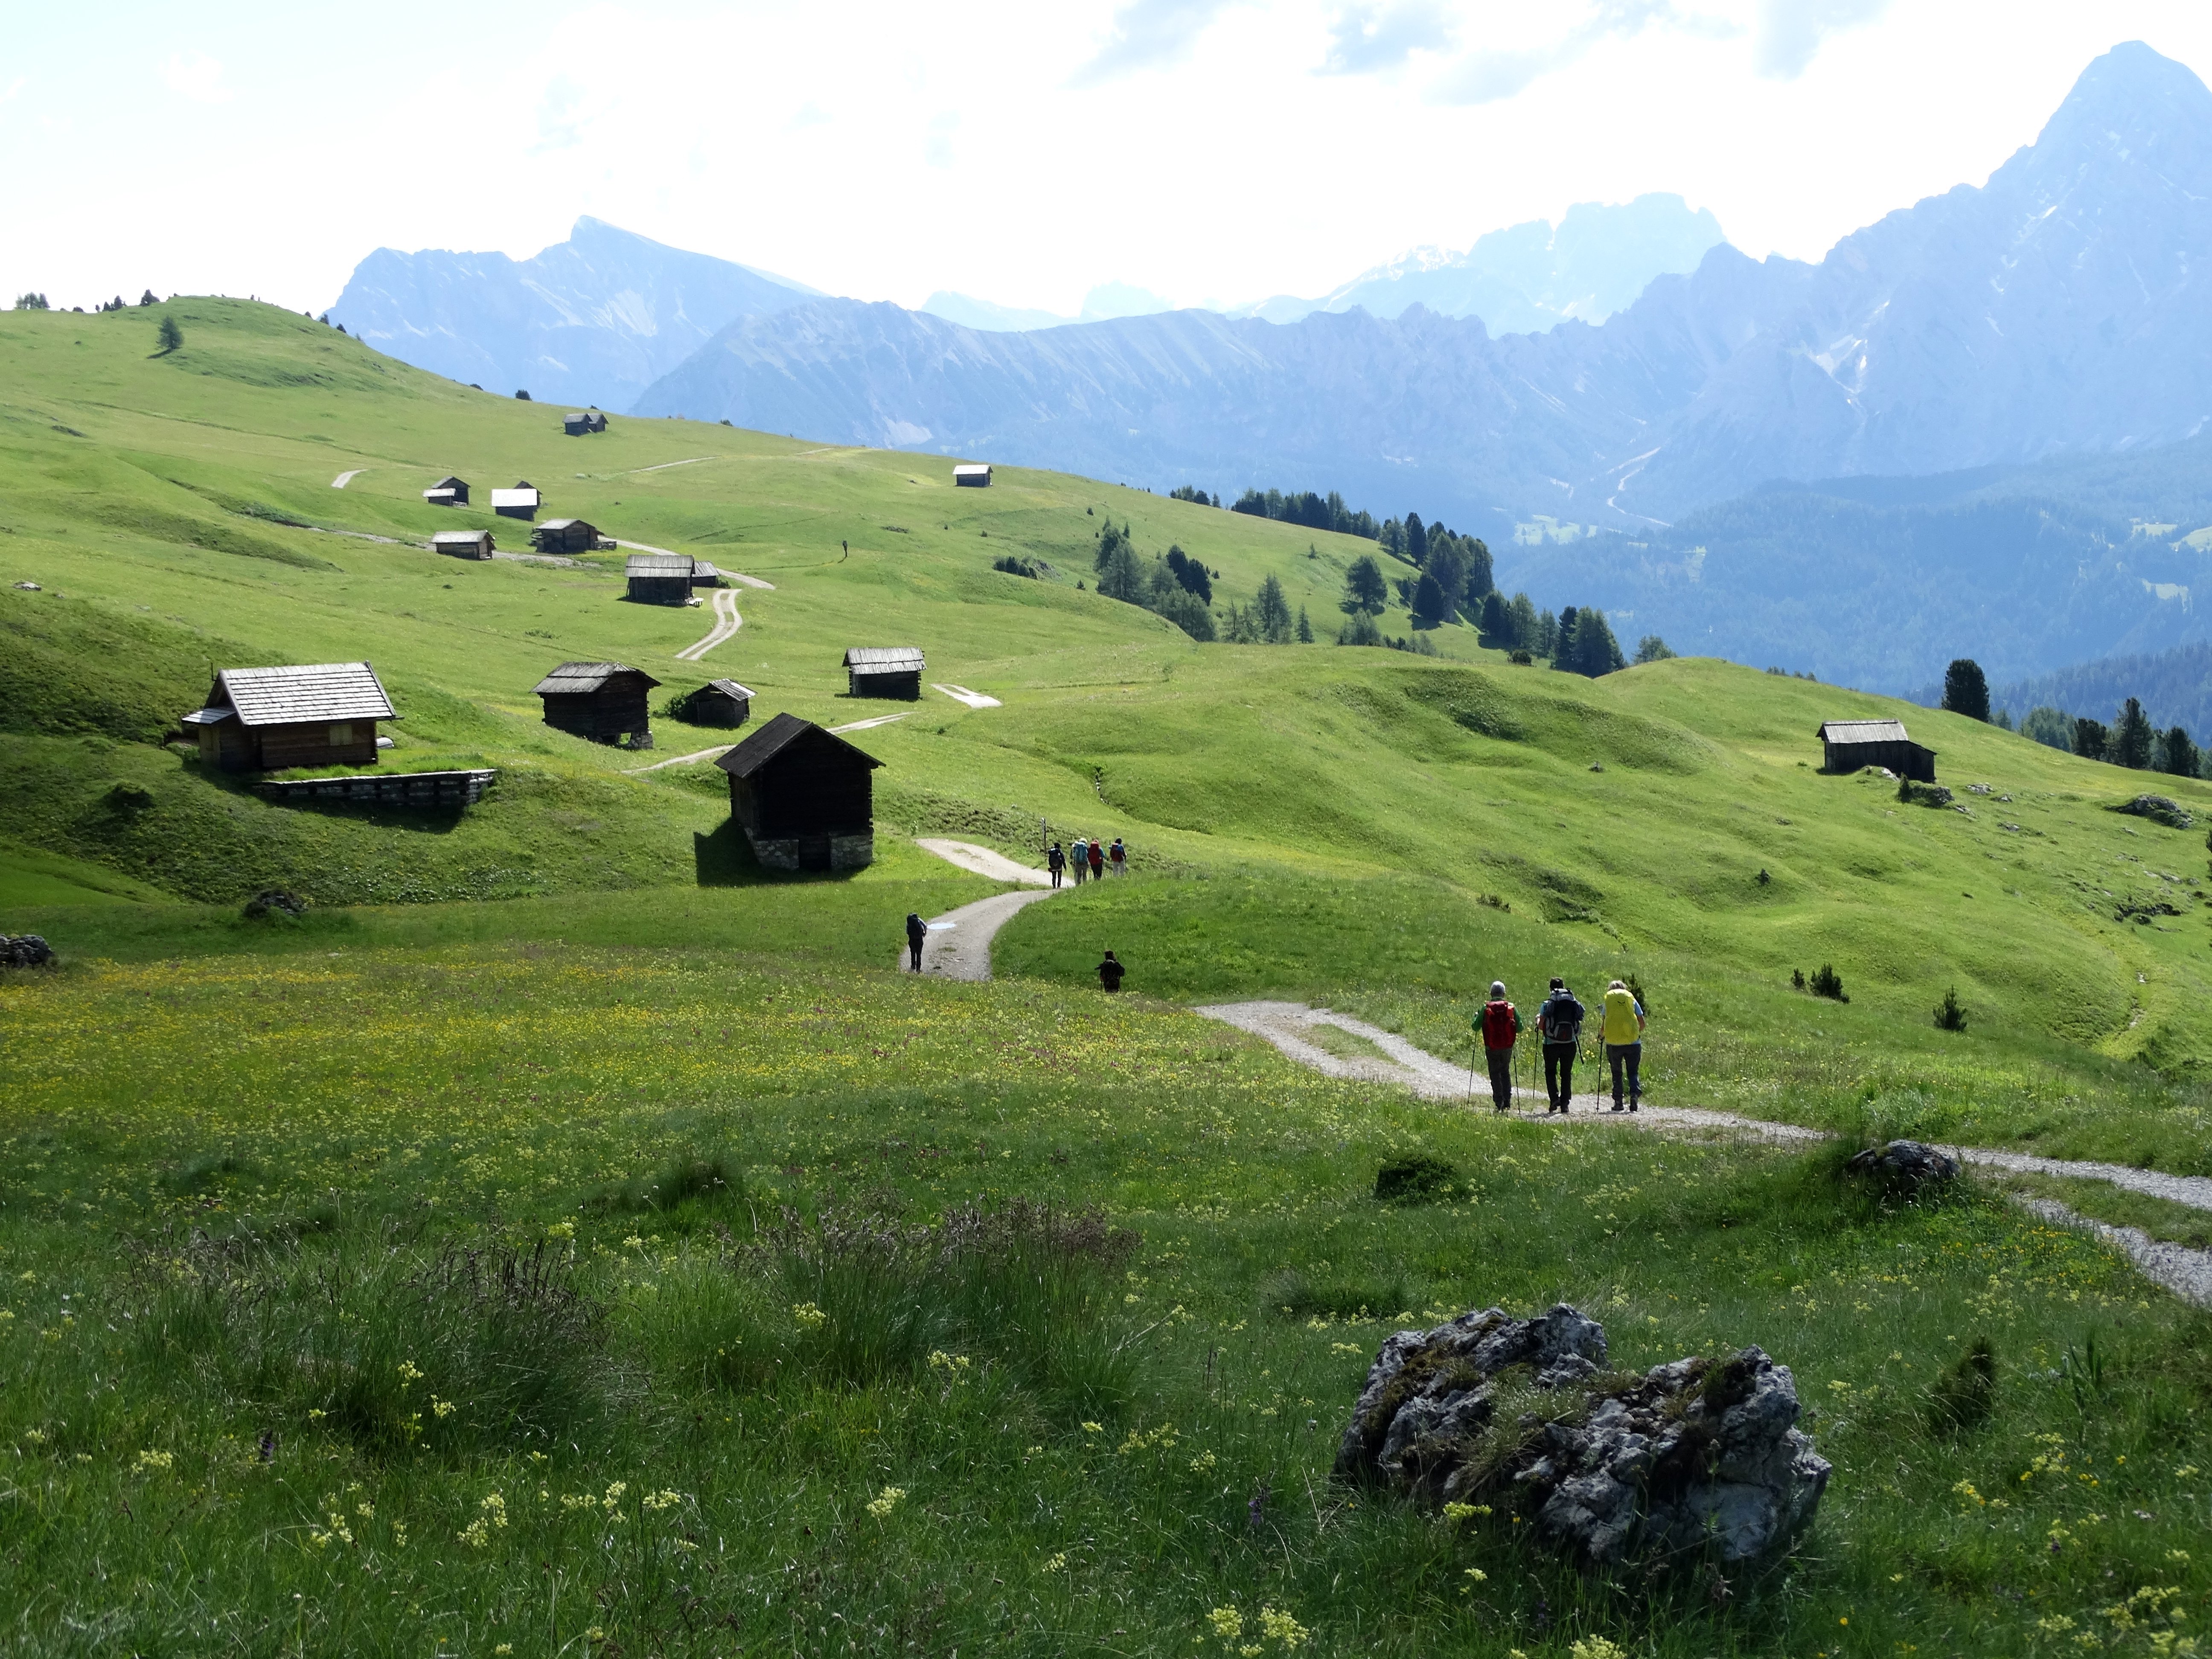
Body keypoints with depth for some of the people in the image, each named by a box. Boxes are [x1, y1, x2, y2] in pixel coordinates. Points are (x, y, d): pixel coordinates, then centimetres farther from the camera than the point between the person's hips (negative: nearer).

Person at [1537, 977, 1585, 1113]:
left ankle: (1555, 1098, -5)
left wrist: (1538, 1019, 14)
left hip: (1552, 1044, -2)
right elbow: (1579, 1024, 5)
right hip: (1570, 1043, 2)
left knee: (1550, 1072, 13)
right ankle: (1565, 1104, 9)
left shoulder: (1547, 1005, -6)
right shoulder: (1574, 1004, 2)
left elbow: (1541, 1026, -7)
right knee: (1566, 1074, 12)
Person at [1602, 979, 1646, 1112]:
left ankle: (1618, 1101, 8)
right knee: (1633, 1072, 8)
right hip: (1633, 1042, 0)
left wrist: (1601, 1035, 23)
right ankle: (1635, 1094, -16)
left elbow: (1603, 1025, 3)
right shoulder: (1632, 1000, 8)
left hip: (1613, 1043, 0)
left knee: (1616, 1073, 13)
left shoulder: (1608, 1002, 6)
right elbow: (1642, 1024, 7)